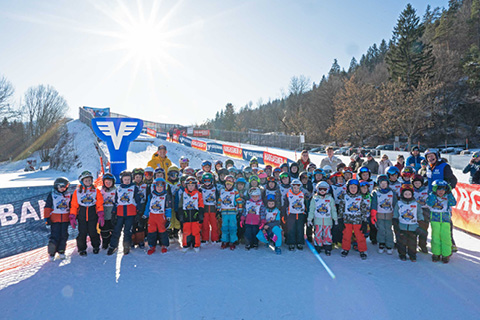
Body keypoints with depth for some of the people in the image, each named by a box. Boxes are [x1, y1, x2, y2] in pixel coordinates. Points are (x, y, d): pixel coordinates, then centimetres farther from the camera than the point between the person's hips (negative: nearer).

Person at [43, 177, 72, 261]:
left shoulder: (69, 195, 9)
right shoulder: (51, 195, 0)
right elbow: (47, 207, 0)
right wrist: (46, 218, -5)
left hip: (65, 219, 3)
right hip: (54, 219, -3)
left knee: (64, 235, 6)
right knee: (55, 236, -6)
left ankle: (61, 251, 20)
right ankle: (51, 253, 6)